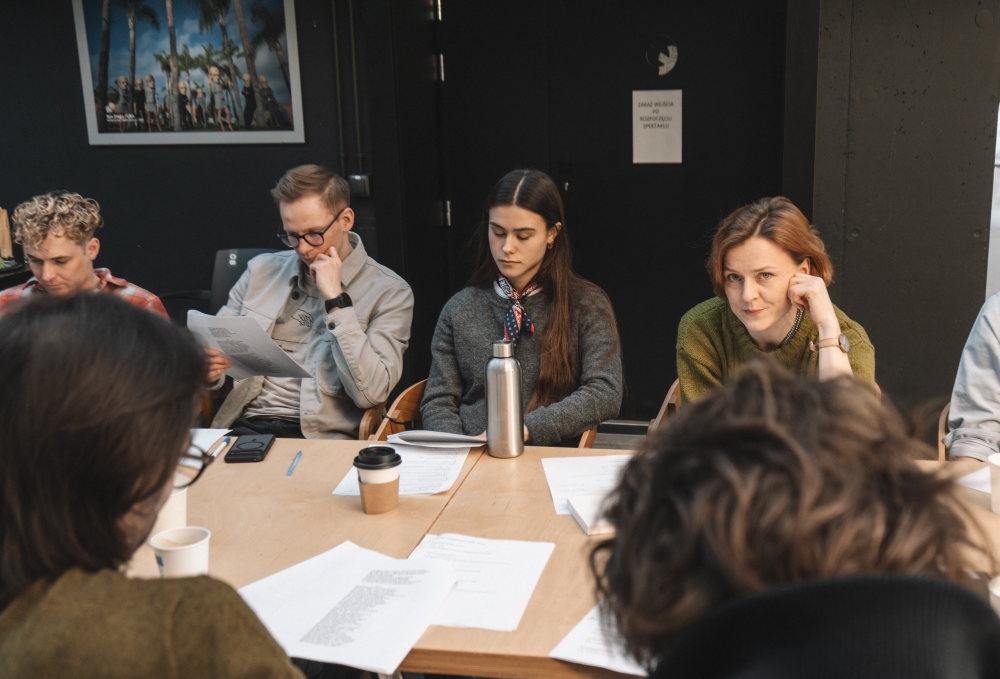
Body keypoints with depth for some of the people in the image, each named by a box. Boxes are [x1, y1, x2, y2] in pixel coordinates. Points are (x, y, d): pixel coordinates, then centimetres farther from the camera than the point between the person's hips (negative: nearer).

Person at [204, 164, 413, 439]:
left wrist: (335, 300, -9)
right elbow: (218, 345, 21)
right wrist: (207, 370, -4)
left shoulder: (391, 293, 2)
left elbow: (371, 393, -11)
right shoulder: (261, 270, 16)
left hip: (320, 437, -3)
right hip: (243, 427, 3)